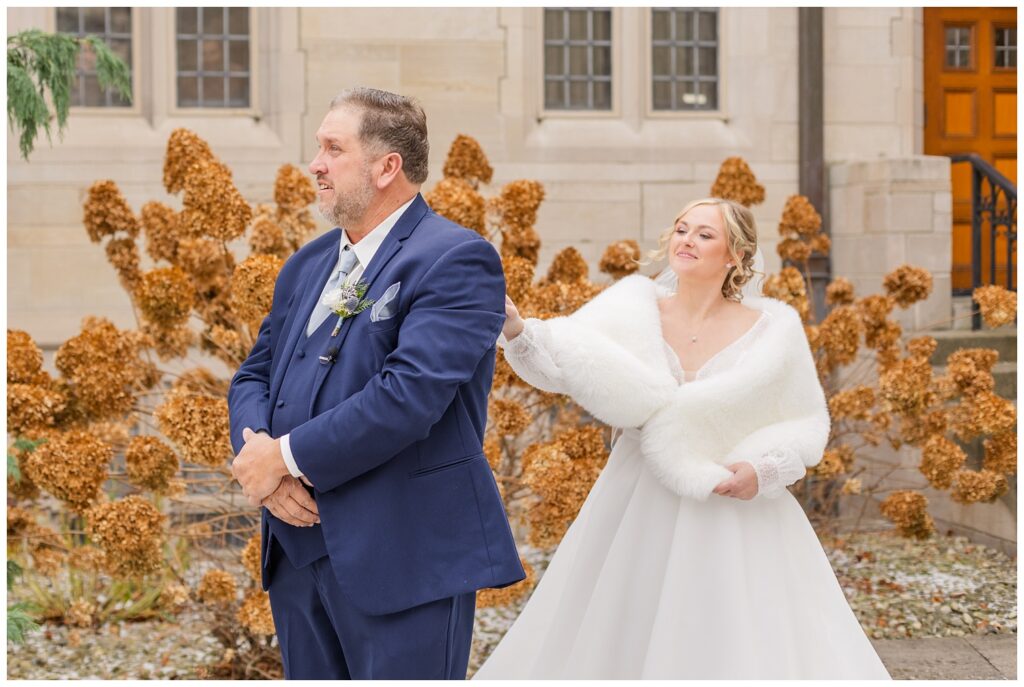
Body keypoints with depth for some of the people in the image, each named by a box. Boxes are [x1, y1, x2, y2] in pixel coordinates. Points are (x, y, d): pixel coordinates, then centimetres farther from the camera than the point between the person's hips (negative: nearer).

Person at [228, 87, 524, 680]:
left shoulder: (456, 260, -11)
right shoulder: (307, 265, 15)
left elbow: (409, 392, -22)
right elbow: (253, 376, 15)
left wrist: (286, 455, -15)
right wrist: (260, 459, -7)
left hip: (405, 560, -7)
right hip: (299, 554, 8)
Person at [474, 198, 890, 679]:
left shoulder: (772, 328, -3)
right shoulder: (635, 308, -1)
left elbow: (808, 422, 5)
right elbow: (559, 365, -14)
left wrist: (765, 469, -13)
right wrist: (516, 329, -34)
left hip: (736, 526, -2)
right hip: (638, 518, 2)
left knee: (732, 649, 0)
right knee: (622, 641, 8)